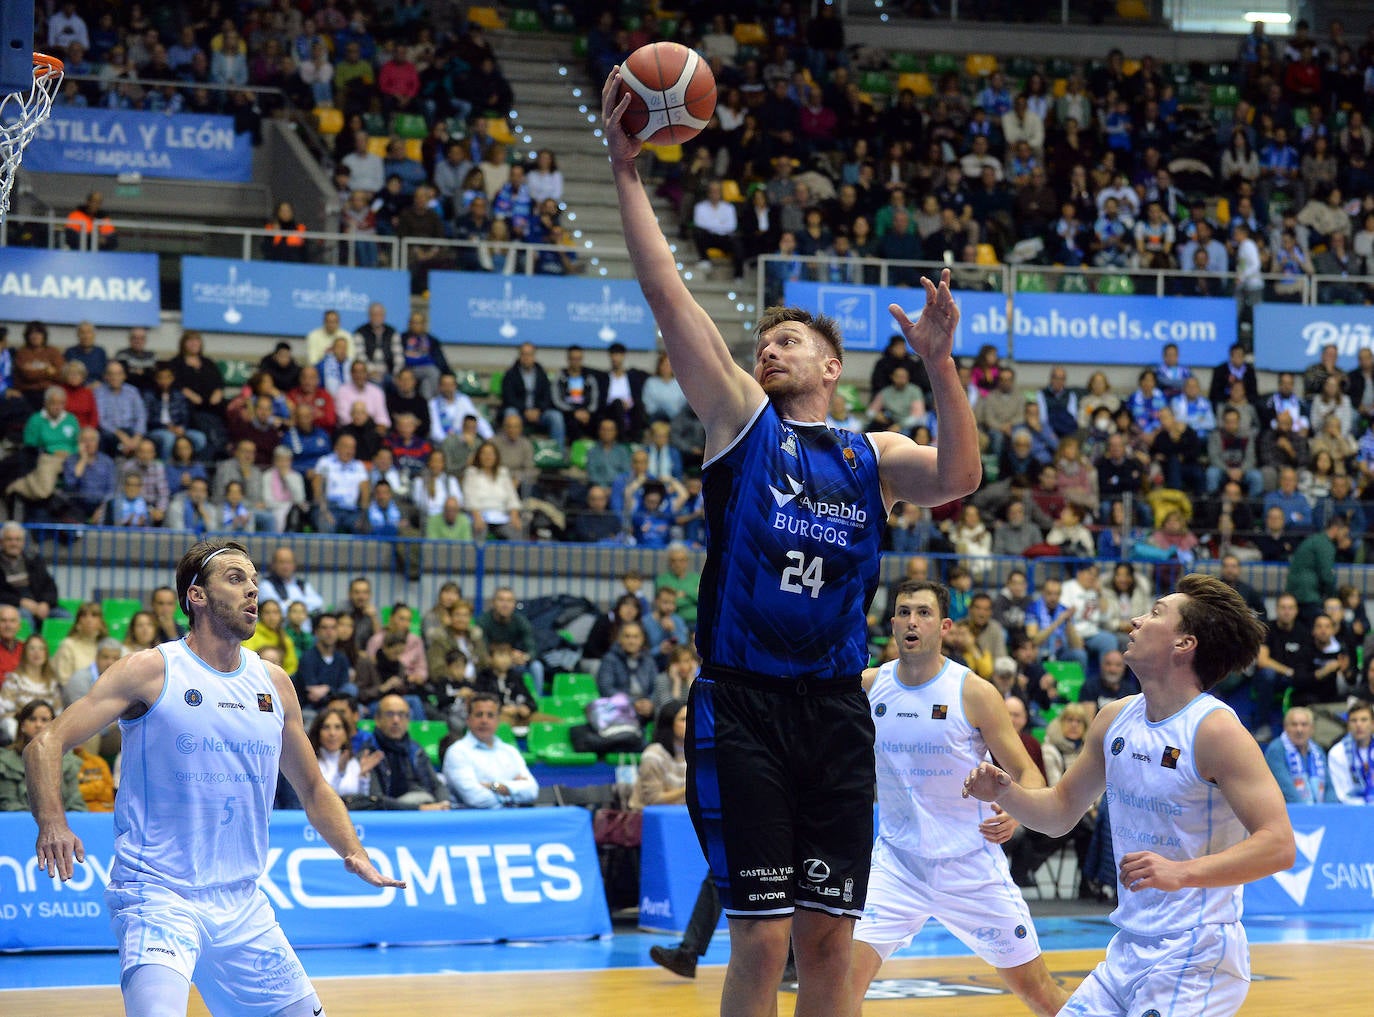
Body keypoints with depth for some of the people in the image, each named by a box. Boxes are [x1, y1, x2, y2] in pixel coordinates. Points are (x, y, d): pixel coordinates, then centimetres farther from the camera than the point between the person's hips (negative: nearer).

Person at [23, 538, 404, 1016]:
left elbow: (312, 788, 21)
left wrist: (354, 854, 5)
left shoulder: (274, 684, 10)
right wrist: (52, 824, -27)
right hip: (157, 896, -6)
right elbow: (45, 744, -9)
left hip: (242, 904, 6)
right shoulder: (150, 671, -6)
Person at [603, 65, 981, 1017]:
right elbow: (668, 295, 0)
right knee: (762, 938, -6)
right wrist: (625, 169, -6)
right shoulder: (740, 418, 8)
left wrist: (939, 361, -19)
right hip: (742, 707, -2)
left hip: (836, 712, 3)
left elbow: (959, 479, -8)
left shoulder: (873, 456, 12)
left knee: (829, 938, 5)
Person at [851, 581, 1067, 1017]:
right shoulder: (867, 686, -3)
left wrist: (1014, 813, -30)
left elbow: (1029, 774, -9)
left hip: (970, 865, -2)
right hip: (896, 862, 2)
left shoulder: (975, 694, -12)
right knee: (847, 979, -16)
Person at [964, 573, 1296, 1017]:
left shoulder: (1215, 730, -16)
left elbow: (1278, 845, -22)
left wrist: (1181, 872, -33)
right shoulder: (1115, 719, 6)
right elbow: (1062, 811, 19)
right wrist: (1005, 793, -1)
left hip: (1195, 959, -7)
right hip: (1128, 949, 7)